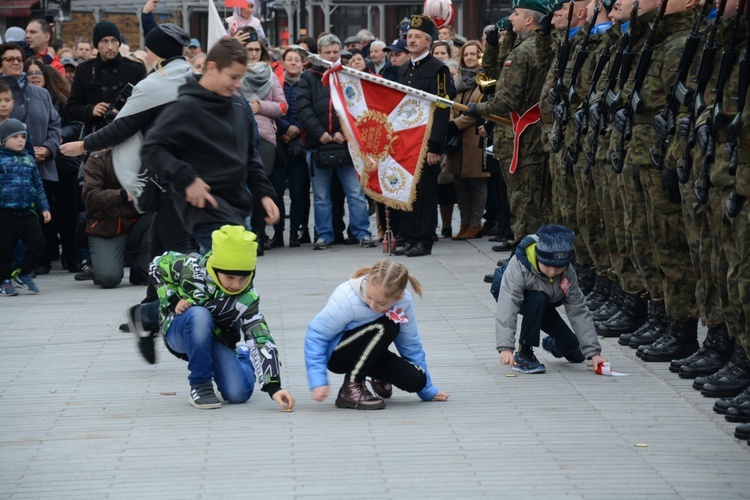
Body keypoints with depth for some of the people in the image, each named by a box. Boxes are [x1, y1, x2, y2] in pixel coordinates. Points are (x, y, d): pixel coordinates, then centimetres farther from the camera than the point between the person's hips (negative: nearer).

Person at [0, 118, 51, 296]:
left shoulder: (29, 159, 11)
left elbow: (38, 186, 17)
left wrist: (44, 208, 14)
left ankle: (23, 275, 15)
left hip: (27, 211, 5)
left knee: (37, 241, -2)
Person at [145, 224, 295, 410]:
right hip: (178, 331, -2)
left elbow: (261, 340, -28)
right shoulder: (191, 268, -27)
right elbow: (158, 266, -6)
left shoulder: (247, 299, -22)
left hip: (216, 340, 2)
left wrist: (273, 386, -38)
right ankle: (199, 384, -23)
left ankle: (243, 358, 20)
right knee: (199, 315, -39)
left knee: (239, 393, -19)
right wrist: (173, 301, -18)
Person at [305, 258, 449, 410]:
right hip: (337, 354, -5)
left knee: (415, 380, -17)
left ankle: (379, 378, 17)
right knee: (385, 327, -32)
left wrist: (427, 390, 6)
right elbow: (316, 335, -22)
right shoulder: (346, 300, -31)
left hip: (368, 355, 5)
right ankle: (351, 388, -20)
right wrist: (318, 381, -30)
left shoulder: (404, 302, -18)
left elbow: (410, 344, -3)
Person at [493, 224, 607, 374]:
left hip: (542, 305, 4)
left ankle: (552, 344, 33)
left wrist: (593, 352, -27)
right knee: (539, 299, -37)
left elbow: (579, 311, -22)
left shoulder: (567, 273, -26)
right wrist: (505, 348, -56)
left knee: (570, 345, -5)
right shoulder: (517, 266, -40)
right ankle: (523, 353, -23)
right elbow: (507, 307, -46)